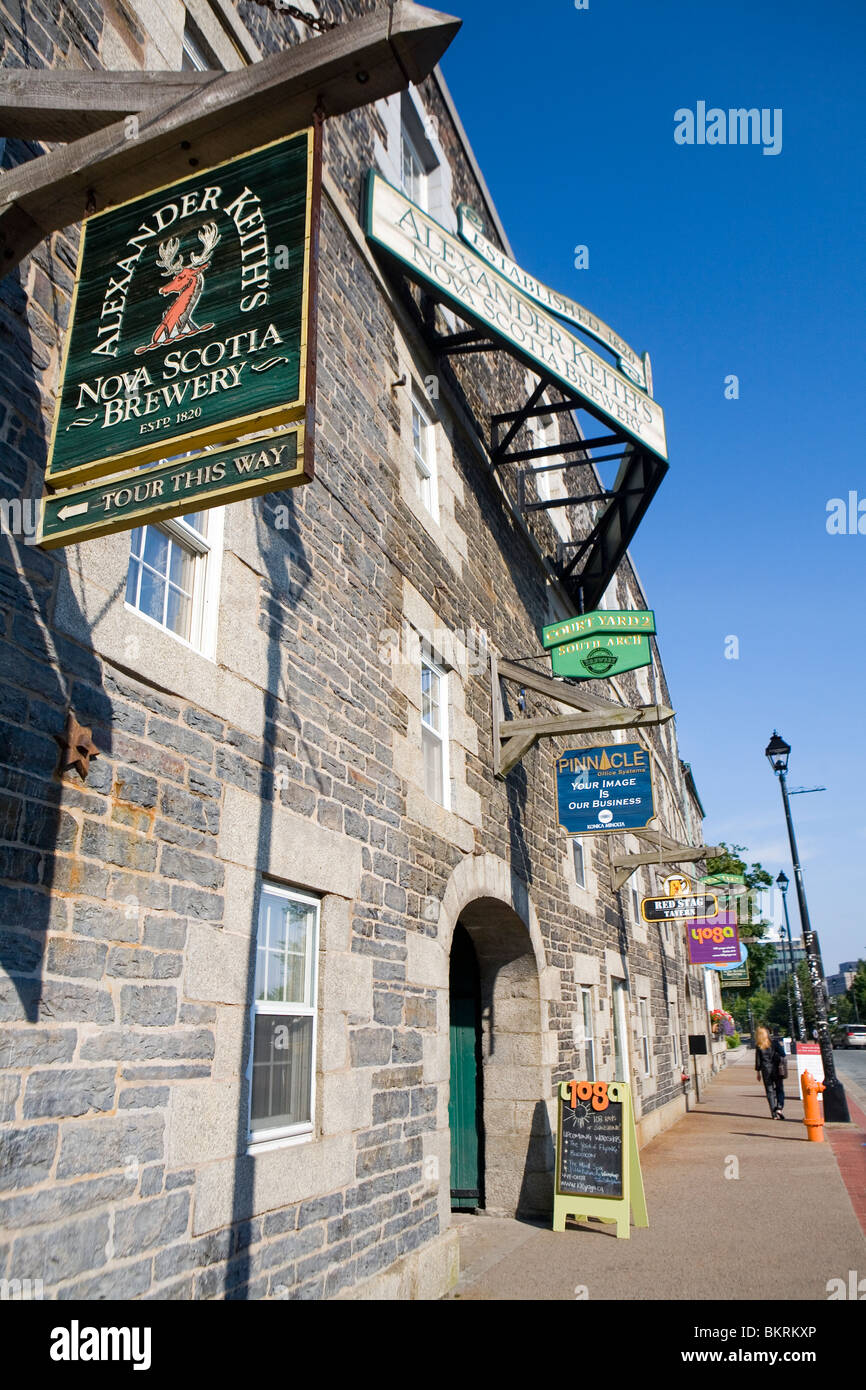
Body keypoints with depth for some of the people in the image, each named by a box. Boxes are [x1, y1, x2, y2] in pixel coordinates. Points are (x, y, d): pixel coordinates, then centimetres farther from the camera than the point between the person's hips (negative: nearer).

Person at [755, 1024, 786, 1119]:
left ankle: (774, 1113, 2)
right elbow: (783, 1055, -2)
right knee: (780, 1089, 12)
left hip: (766, 1070, -1)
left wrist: (757, 1071, 6)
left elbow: (758, 1059, -1)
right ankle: (780, 1107, -7)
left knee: (770, 1091, 7)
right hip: (777, 1069, 1)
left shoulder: (758, 1046, -4)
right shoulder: (774, 1042, -2)